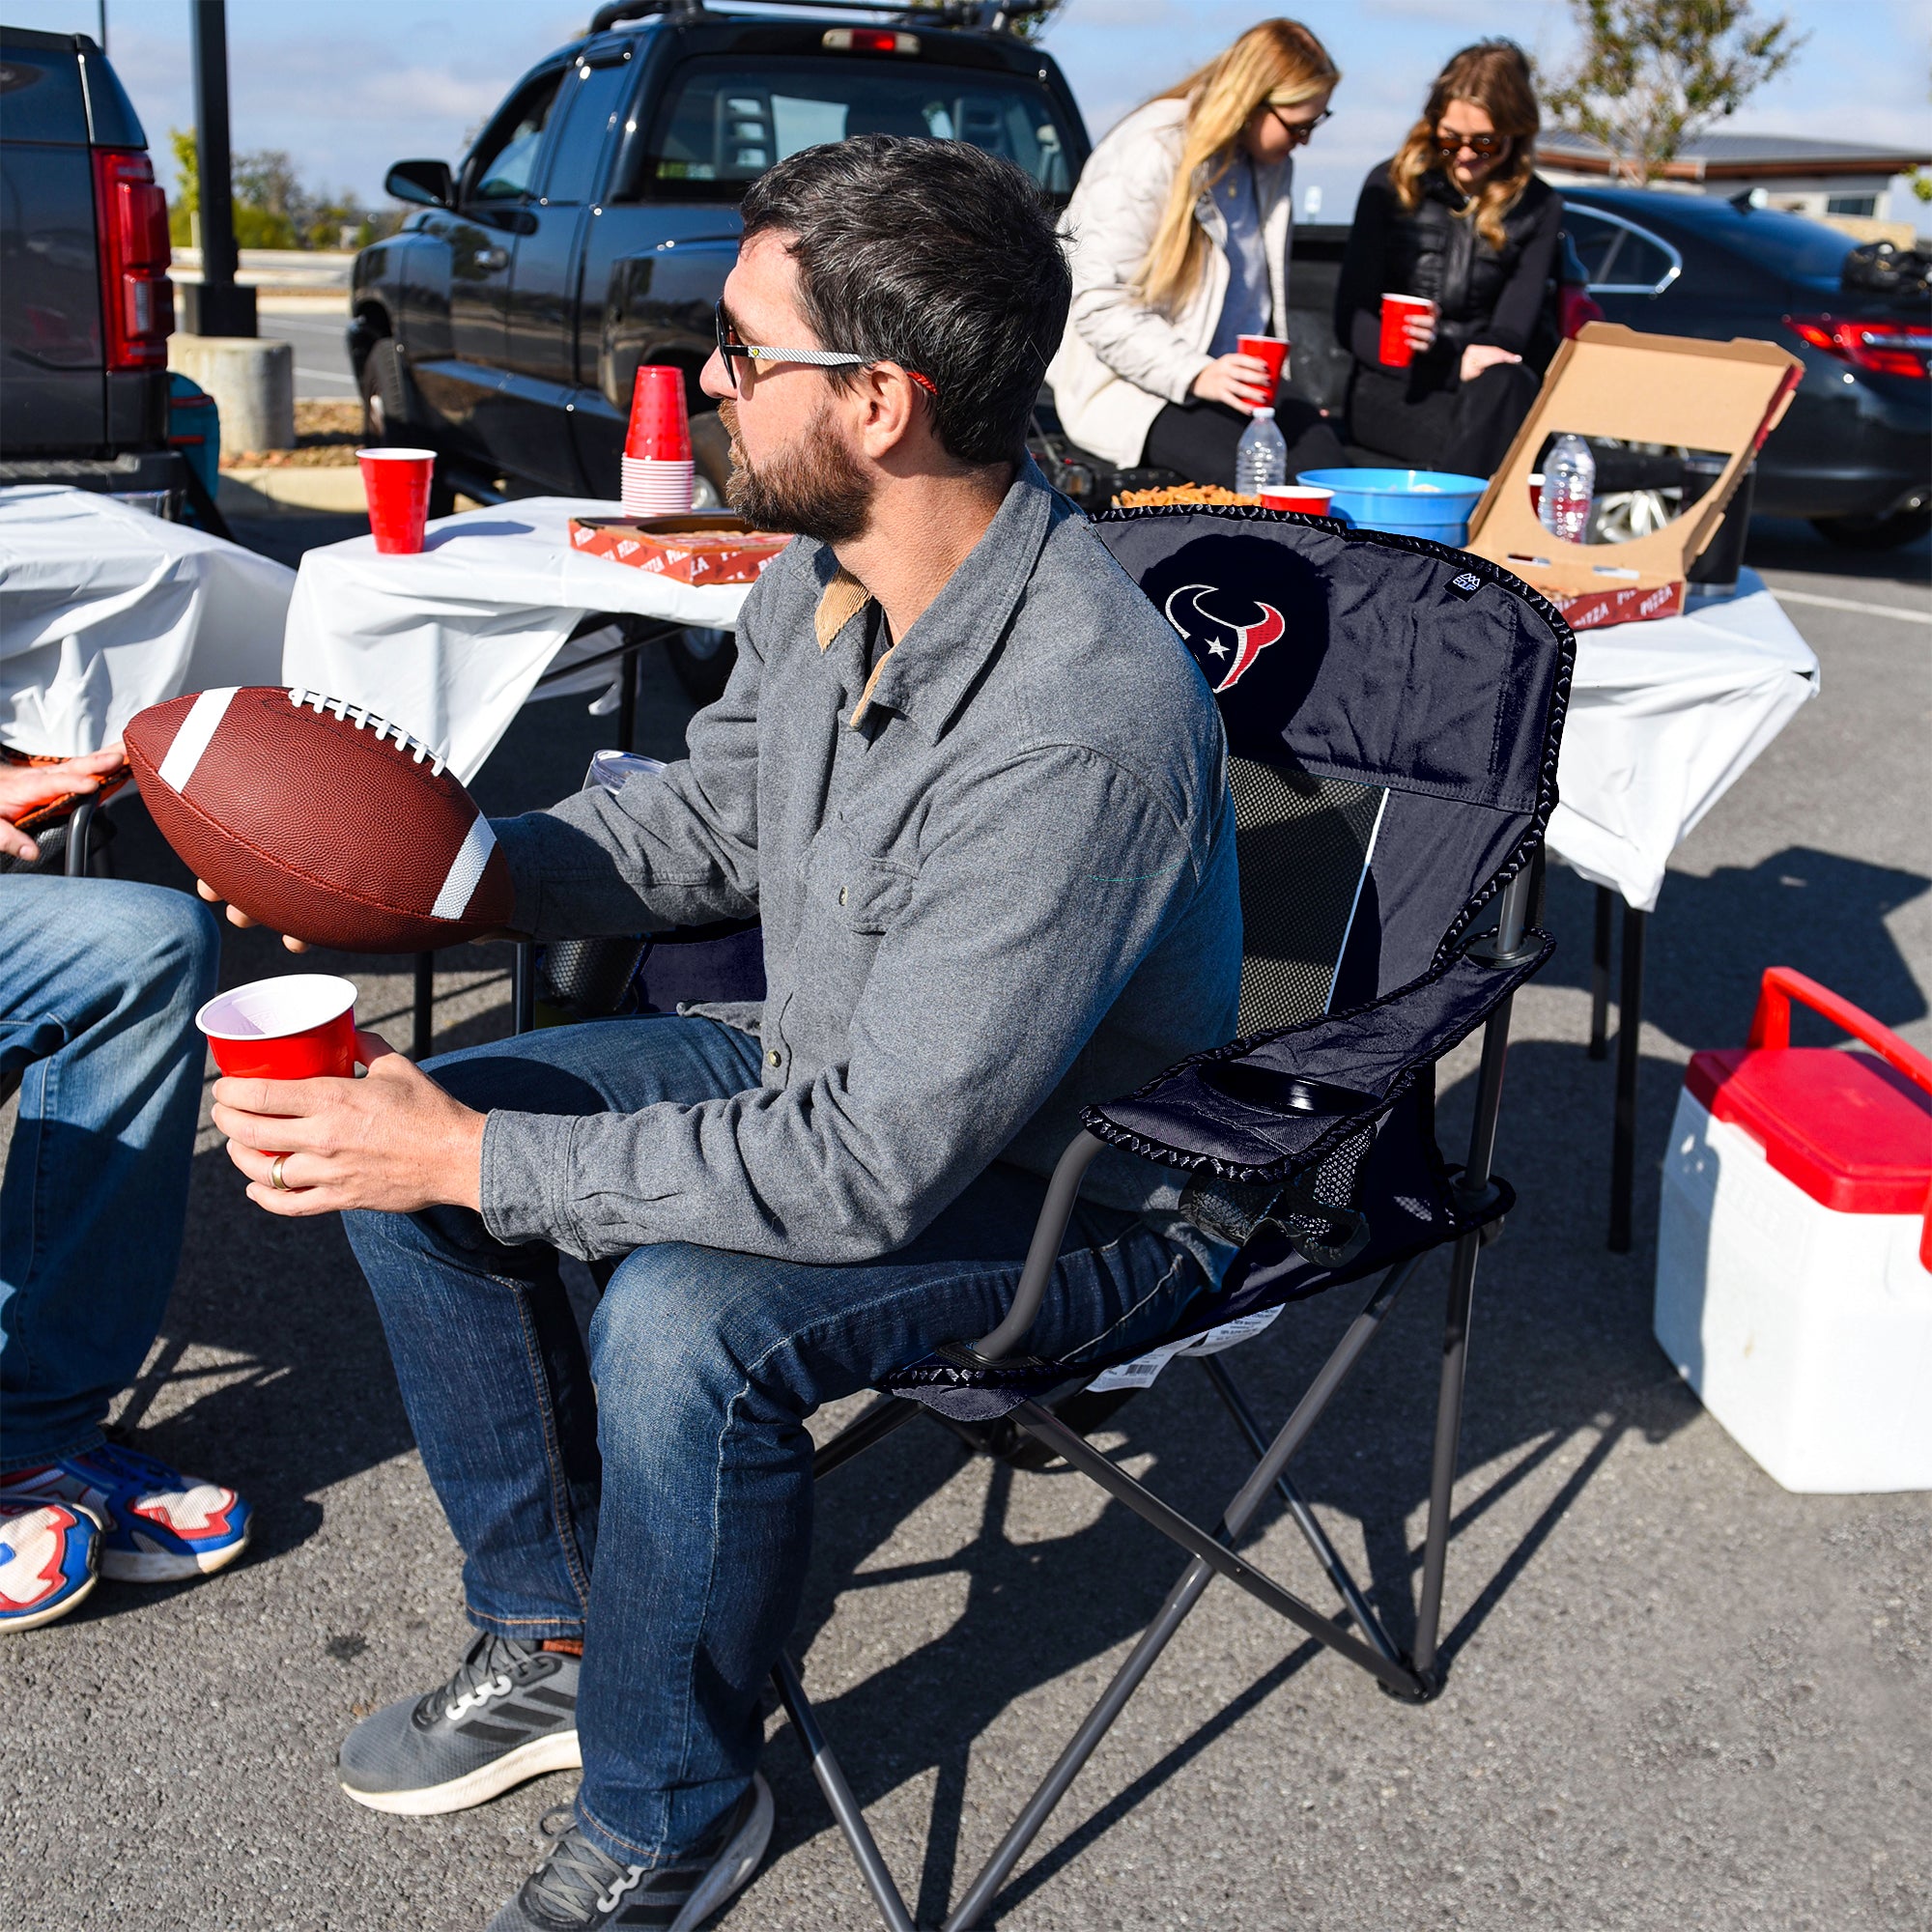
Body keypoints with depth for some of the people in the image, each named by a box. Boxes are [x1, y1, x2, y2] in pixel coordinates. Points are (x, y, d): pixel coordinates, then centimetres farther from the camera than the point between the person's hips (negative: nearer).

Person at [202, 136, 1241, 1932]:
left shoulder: (1081, 724, -35)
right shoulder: (827, 571, -8)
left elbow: (872, 1173, -34)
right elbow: (710, 815, 11)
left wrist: (478, 1159, -28)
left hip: (1068, 1187, -8)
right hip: (834, 1065, 9)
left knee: (683, 1323, -34)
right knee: (400, 1128, 3)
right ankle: (551, 1639, 19)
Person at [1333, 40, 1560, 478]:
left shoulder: (1539, 207, 9)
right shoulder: (1391, 185, 4)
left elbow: (1512, 330, 0)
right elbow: (1351, 321, -1)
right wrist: (1454, 364, -17)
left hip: (1484, 387, 2)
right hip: (1390, 389, -2)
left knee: (1507, 386, -36)